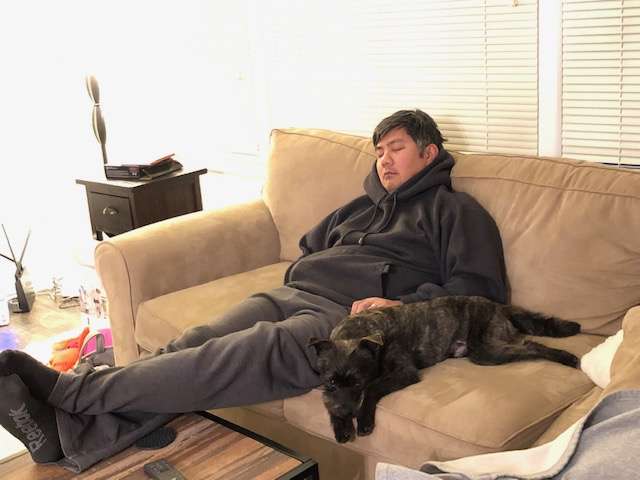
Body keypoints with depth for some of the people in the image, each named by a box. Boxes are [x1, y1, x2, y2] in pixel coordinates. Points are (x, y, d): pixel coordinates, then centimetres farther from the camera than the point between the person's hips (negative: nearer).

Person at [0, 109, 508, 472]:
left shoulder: (455, 211, 12)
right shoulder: (362, 205, 31)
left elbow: (480, 288, 0)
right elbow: (308, 246, 39)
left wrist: (404, 306, -13)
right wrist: (297, 280, 15)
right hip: (292, 294, 7)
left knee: (265, 348, -35)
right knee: (195, 343, -22)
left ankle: (71, 390, -39)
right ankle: (72, 433, -39)